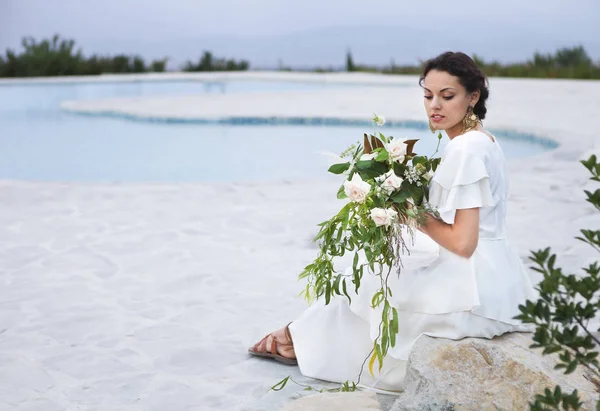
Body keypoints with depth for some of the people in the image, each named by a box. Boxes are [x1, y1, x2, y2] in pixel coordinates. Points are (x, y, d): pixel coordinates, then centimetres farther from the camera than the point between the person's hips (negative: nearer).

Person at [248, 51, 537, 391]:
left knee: (379, 288, 12)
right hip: (496, 279, 9)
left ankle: (303, 341, 35)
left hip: (475, 288, -9)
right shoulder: (483, 139, 10)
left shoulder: (464, 149, -20)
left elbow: (462, 242, -22)